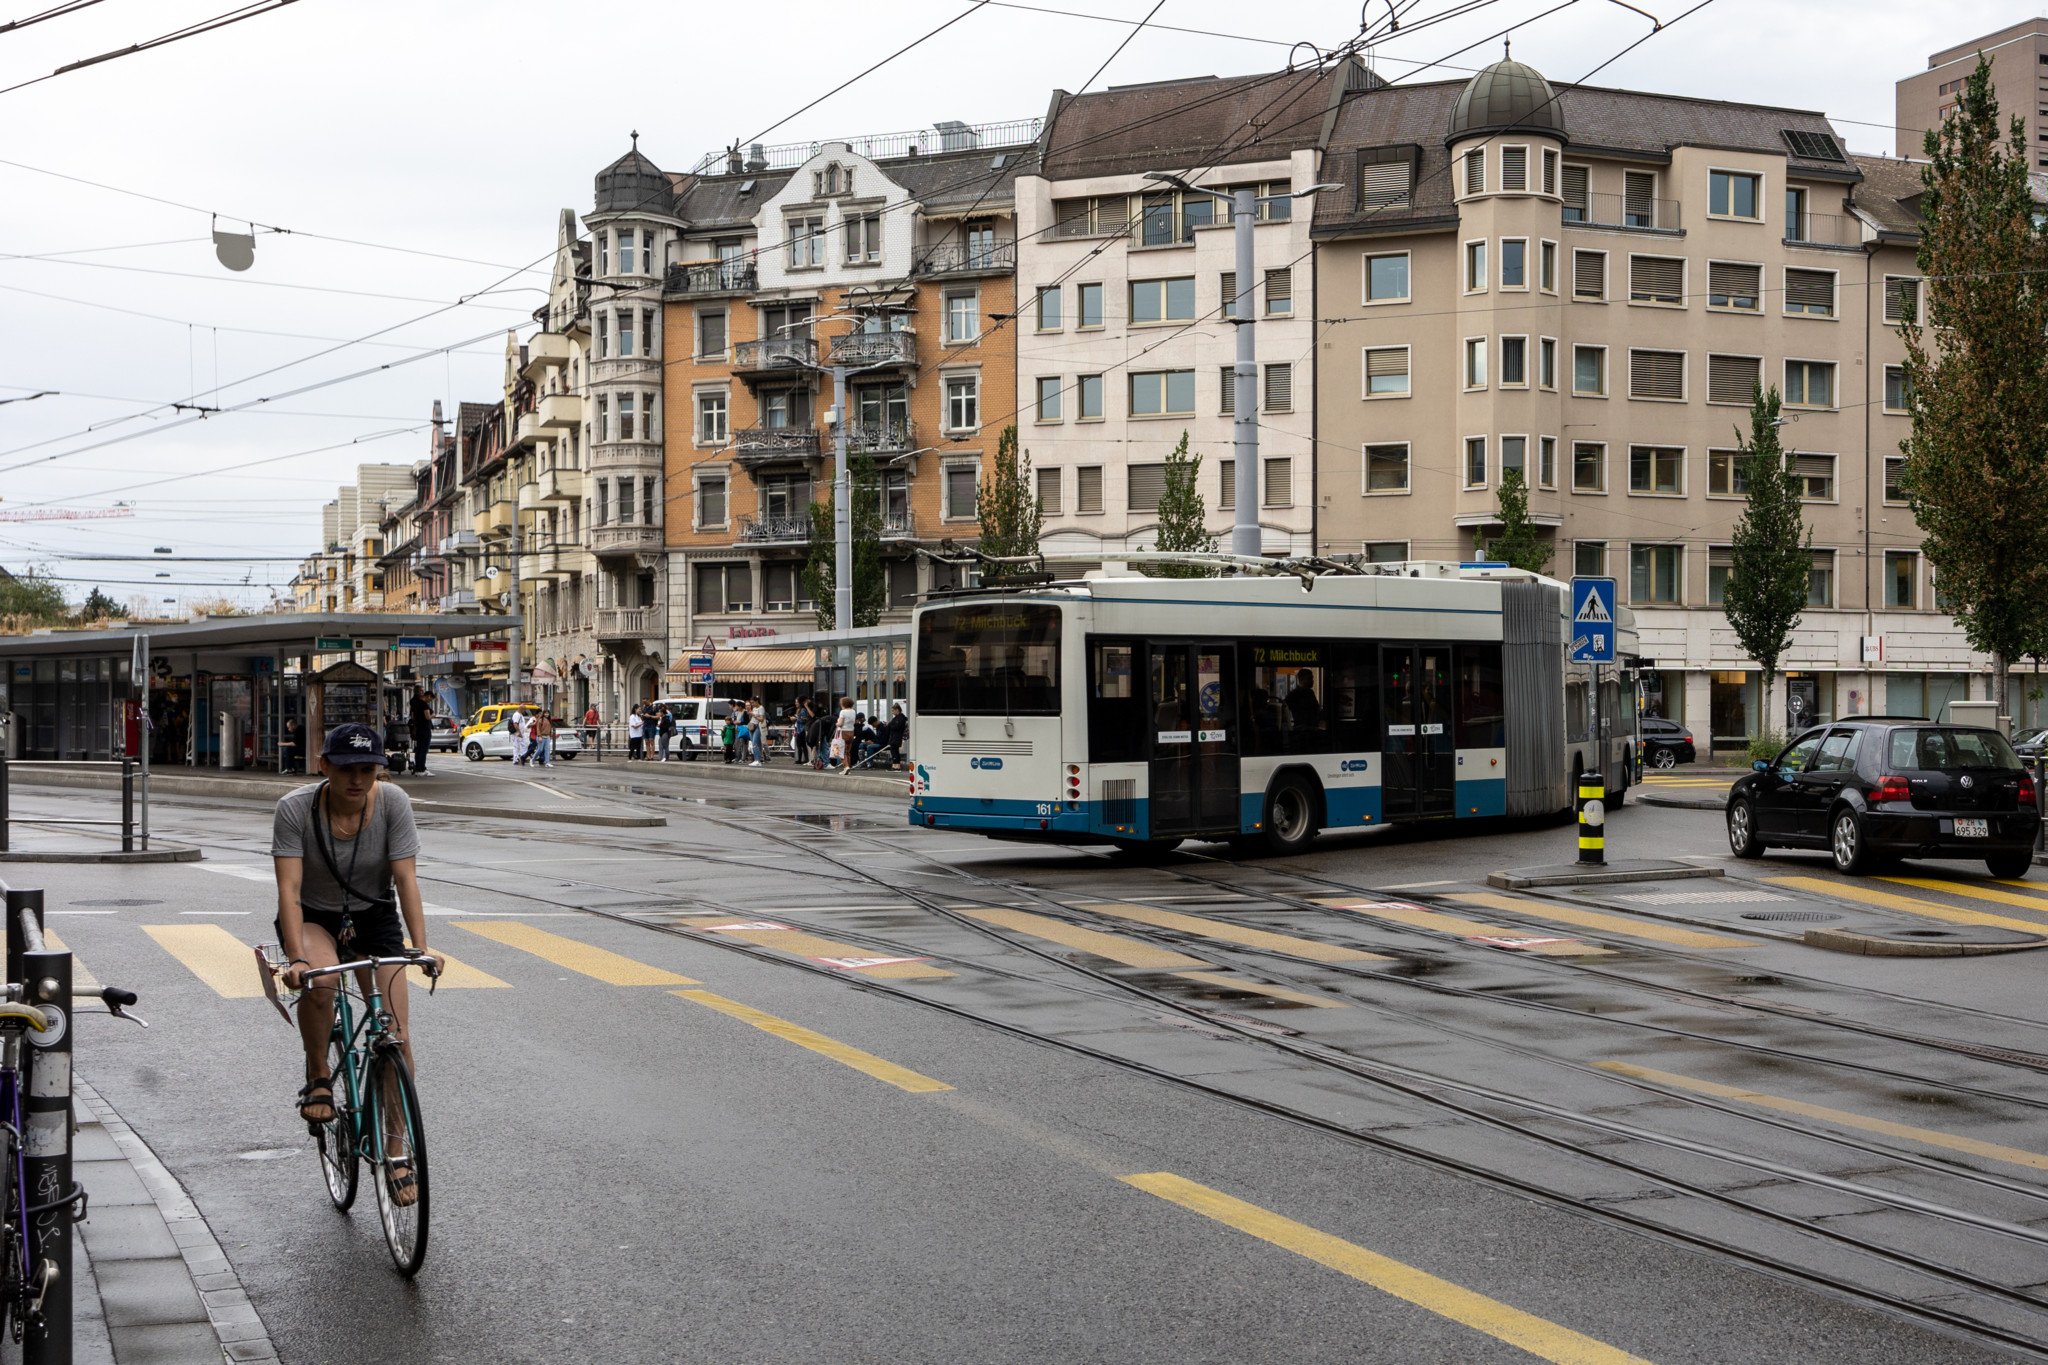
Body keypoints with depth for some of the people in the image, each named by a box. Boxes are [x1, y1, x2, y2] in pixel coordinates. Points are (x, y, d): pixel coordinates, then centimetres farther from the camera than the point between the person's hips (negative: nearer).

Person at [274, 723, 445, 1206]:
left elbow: (406, 879, -21)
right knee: (319, 978, -36)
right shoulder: (295, 809, -22)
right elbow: (289, 888, -28)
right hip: (313, 917, -1)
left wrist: (422, 947, -33)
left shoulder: (393, 802, -19)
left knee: (396, 1038, -10)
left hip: (374, 917, 1)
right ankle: (318, 1077, -9)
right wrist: (297, 959, -41)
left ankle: (396, 1152, 4)